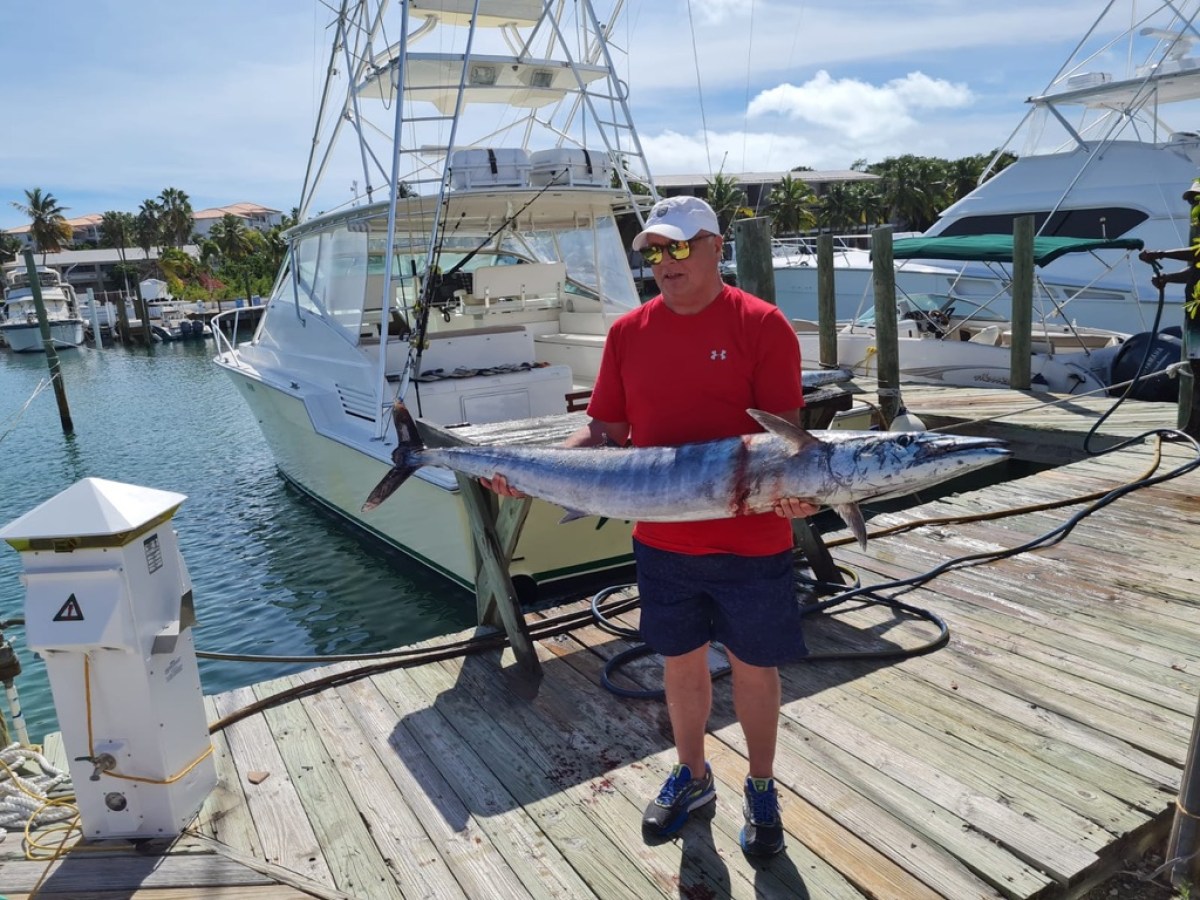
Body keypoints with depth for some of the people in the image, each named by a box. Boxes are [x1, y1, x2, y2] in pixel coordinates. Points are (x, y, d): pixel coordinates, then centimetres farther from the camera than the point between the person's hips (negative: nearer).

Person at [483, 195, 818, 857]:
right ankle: (691, 777, 43)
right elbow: (604, 431, 4)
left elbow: (783, 429, -12)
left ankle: (761, 789, 38)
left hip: (750, 540, -3)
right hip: (661, 541, 3)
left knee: (754, 668, 13)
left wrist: (789, 487, -32)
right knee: (680, 662, 18)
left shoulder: (761, 325, -8)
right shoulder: (629, 331, 3)